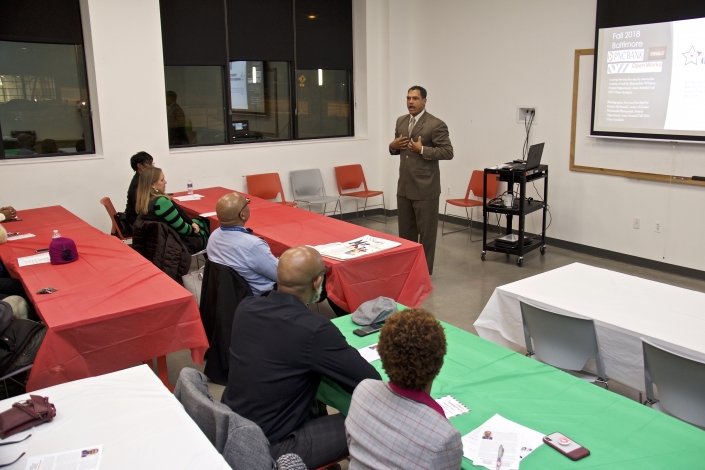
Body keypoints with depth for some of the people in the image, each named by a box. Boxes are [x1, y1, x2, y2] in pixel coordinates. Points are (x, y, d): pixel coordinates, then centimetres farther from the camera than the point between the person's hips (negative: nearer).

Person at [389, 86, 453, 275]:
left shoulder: (436, 125, -11)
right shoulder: (401, 121, 11)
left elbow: (448, 152, -14)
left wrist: (422, 150, -21)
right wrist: (393, 146, -1)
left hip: (425, 188, -7)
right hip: (404, 186, 7)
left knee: (426, 232, 4)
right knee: (405, 230, 16)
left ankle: (425, 270, 16)